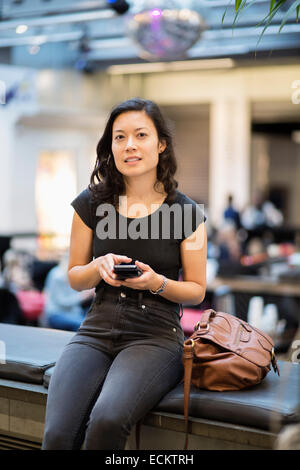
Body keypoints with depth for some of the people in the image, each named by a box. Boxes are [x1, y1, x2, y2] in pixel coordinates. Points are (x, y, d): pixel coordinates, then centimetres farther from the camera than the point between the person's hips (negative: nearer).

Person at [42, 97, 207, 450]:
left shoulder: (186, 212, 0)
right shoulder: (92, 203, 6)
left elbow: (196, 291, 8)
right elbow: (74, 278, 13)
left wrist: (157, 282, -13)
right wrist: (99, 267, -10)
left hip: (156, 335, -2)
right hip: (96, 331, 2)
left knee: (107, 421, -31)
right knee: (57, 435, -24)